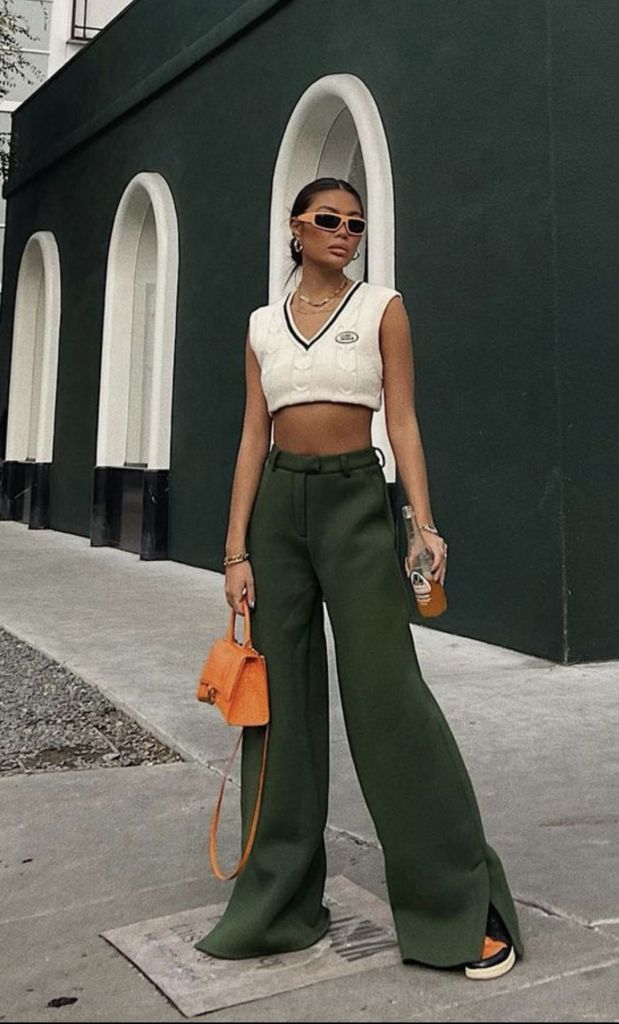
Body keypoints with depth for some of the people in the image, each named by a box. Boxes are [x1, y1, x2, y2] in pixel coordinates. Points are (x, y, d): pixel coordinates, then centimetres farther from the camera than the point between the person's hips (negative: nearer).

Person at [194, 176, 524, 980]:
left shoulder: (382, 307, 4)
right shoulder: (263, 325, 12)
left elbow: (403, 422, -2)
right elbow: (253, 439, 7)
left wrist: (424, 524, -15)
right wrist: (236, 549, 0)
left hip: (356, 500, -3)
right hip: (278, 505, 4)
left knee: (386, 690, -8)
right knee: (282, 695, 5)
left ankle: (462, 904, 5)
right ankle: (281, 902, 18)